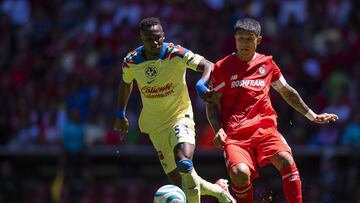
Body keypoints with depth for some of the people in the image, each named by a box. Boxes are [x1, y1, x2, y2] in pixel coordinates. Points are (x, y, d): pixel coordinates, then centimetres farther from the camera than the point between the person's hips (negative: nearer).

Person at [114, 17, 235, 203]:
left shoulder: (176, 54, -16)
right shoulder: (131, 62, -5)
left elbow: (208, 66, -22)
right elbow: (126, 83, 16)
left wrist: (202, 83, -41)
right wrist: (120, 114, 18)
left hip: (180, 116, -4)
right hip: (155, 126, 4)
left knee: (184, 163, -33)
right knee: (178, 182, 0)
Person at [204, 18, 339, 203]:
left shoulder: (267, 63, 16)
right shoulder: (223, 67, 7)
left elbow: (287, 92, 29)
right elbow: (212, 103, 9)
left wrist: (312, 116, 31)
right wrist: (218, 130, -8)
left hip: (265, 128, 2)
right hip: (234, 134, -2)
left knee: (285, 159, -28)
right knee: (240, 172, -30)